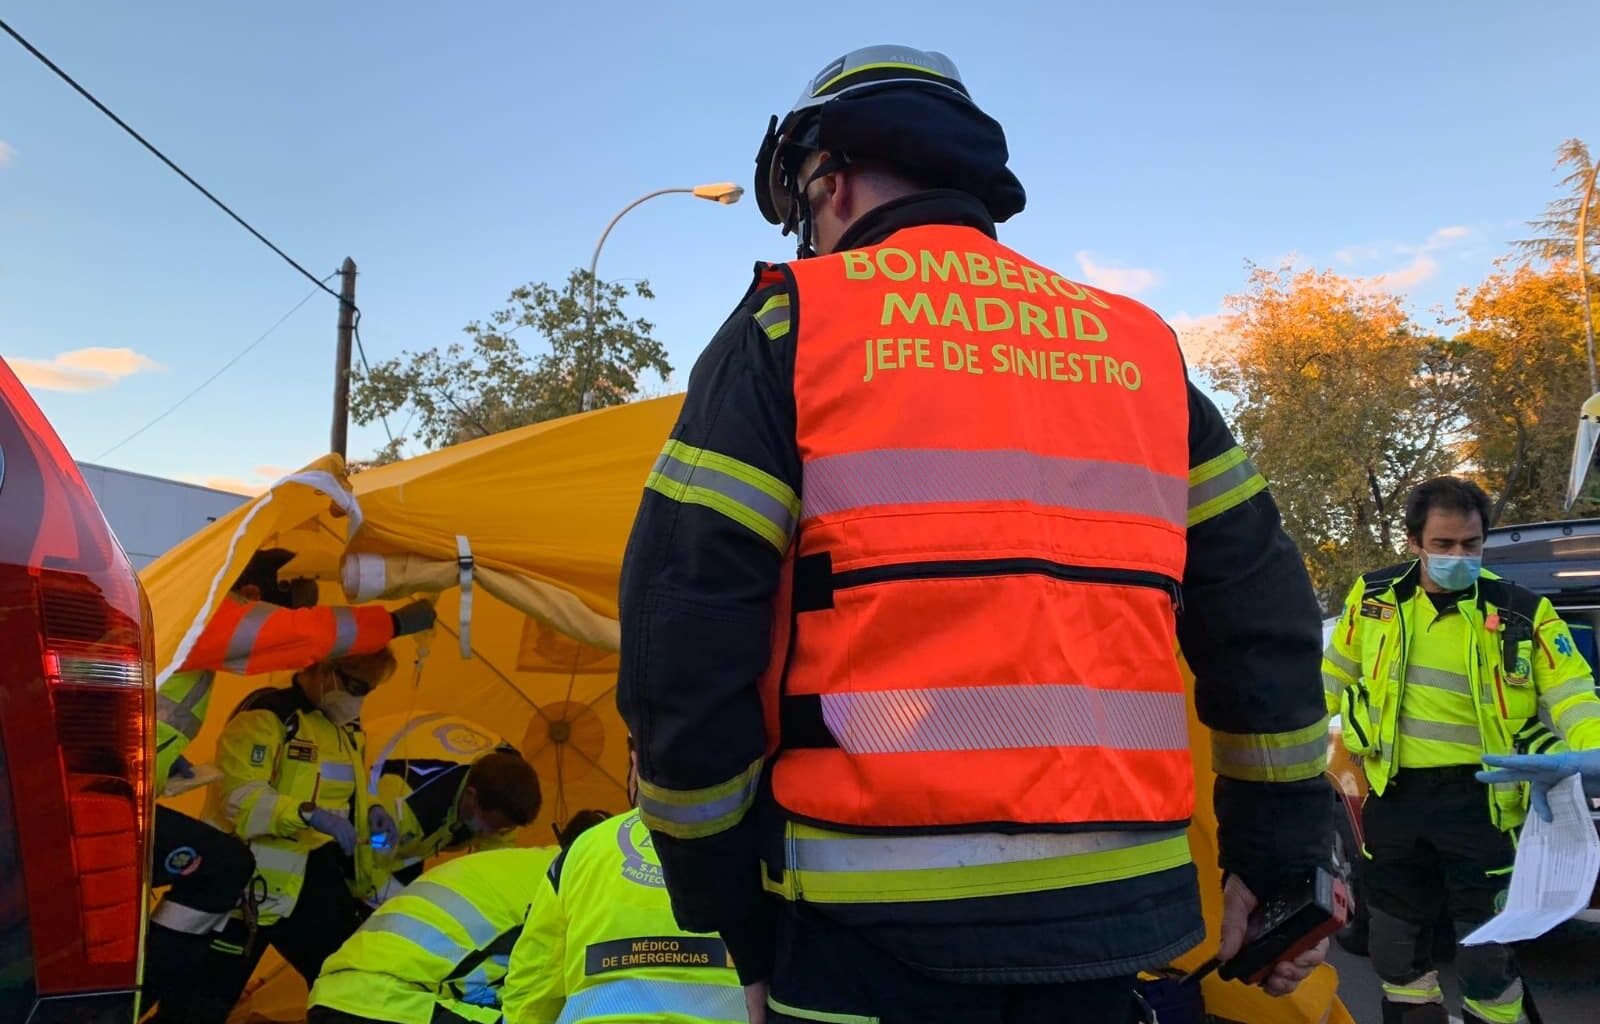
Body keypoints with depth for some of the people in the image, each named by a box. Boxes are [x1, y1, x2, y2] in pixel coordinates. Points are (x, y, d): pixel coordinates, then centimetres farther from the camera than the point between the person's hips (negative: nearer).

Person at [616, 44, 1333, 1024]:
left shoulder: (792, 322, -1)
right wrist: (1281, 860, 20)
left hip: (879, 917, -4)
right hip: (1113, 910, 5)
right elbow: (1263, 618, 10)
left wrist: (732, 913, 1)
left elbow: (683, 633, -9)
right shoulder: (1138, 345, 12)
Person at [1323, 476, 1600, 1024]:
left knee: (1486, 956, 4)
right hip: (1395, 796, 3)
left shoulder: (1522, 612, -6)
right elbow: (1332, 678, 12)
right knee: (1396, 951, 15)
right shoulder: (1374, 597, 0)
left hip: (1480, 799, -2)